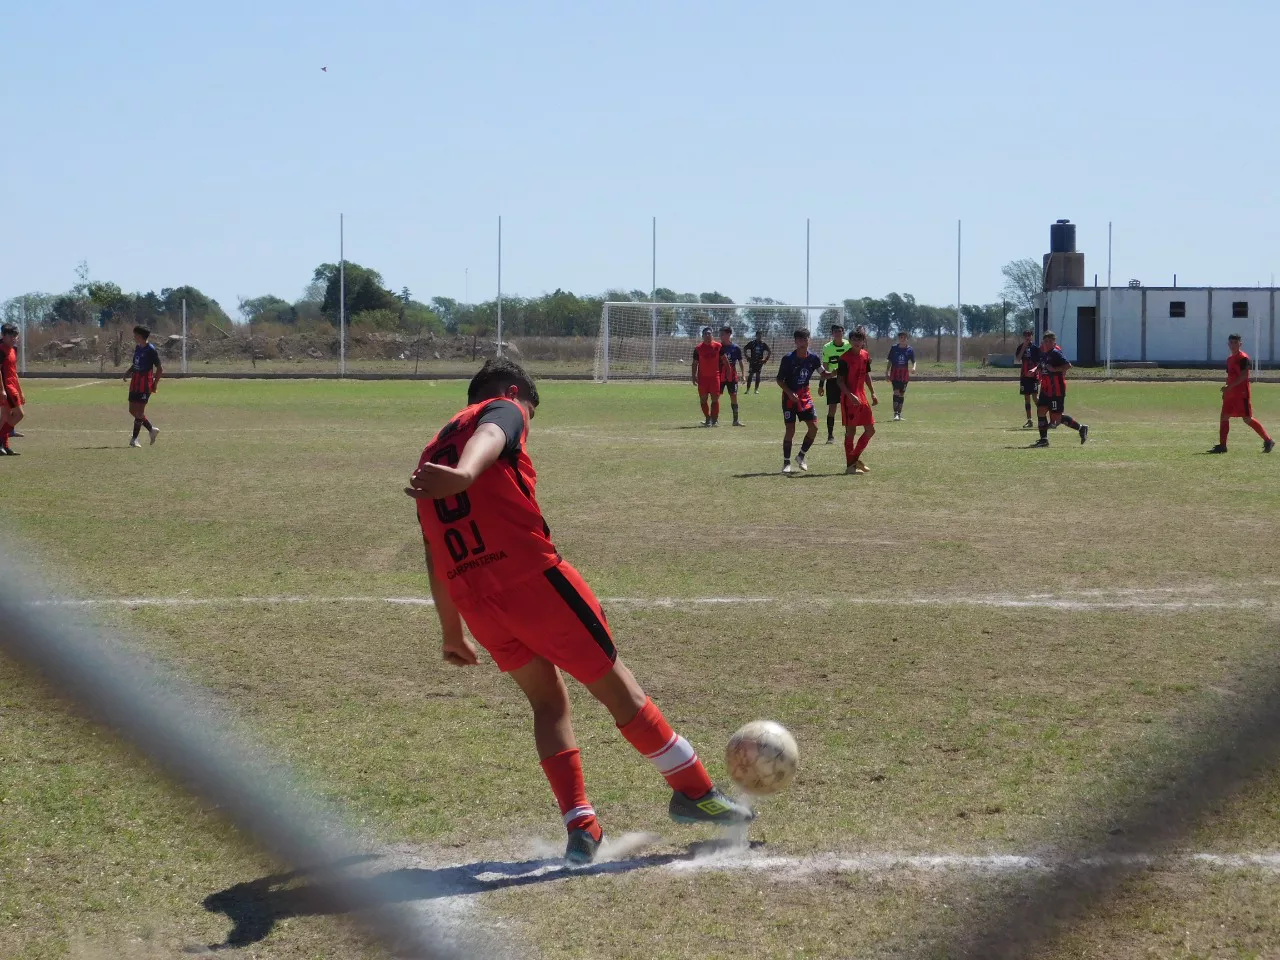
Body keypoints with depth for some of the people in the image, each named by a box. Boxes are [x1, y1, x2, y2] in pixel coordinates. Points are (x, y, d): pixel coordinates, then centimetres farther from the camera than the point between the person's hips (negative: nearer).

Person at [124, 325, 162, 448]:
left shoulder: (151, 350, -12)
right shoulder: (137, 348, 12)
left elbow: (160, 369, -11)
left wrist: (155, 384, -11)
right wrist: (129, 372, 5)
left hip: (145, 382, -9)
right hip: (135, 381, 9)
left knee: (139, 411, -8)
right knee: (132, 410, 9)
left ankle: (135, 438, -3)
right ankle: (152, 430, 23)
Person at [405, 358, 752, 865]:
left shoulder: (433, 454, 25)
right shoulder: (504, 410, 6)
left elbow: (435, 556, 28)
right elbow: (490, 438, -20)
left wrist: (453, 633, 35)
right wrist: (465, 475, -43)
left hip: (476, 602, 6)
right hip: (532, 575, -6)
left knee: (547, 700, 20)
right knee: (616, 685, 7)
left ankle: (580, 826, 7)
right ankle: (695, 792, 19)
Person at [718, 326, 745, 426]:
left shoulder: (736, 348, 0)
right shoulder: (718, 347, 0)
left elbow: (740, 362, 7)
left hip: (732, 376, 0)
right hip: (719, 376, 0)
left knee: (734, 396, 0)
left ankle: (736, 419, 5)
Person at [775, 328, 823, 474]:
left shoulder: (813, 358, -3)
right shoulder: (788, 359, -14)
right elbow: (779, 380, -8)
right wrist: (790, 393, -20)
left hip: (805, 396, 4)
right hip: (790, 397, -4)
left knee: (814, 427, -4)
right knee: (790, 430, -7)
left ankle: (801, 456, 16)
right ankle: (786, 463, 5)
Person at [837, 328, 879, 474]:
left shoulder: (865, 356, 9)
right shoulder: (845, 358, -12)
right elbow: (840, 380, -14)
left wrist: (873, 393, 15)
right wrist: (850, 395, -25)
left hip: (862, 397, 7)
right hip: (849, 399, -7)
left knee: (870, 430, 7)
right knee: (850, 431, -3)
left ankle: (855, 458, 19)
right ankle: (850, 465, 3)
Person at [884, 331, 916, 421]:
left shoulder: (910, 350, 1)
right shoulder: (894, 348, 1)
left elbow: (913, 361, -1)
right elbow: (890, 361, 7)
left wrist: (913, 368, -22)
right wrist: (887, 372, 3)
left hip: (904, 374, 2)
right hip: (895, 373, -2)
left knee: (902, 394, 7)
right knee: (896, 392, -15)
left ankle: (899, 414, 17)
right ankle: (895, 413, -19)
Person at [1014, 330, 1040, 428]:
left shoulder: (1035, 347, -2)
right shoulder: (1021, 347, 9)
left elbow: (1039, 362, -4)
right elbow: (1017, 358, -4)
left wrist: (1035, 369, -22)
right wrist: (1023, 347, -9)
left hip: (1034, 375, -5)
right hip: (1024, 375, 5)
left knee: (1034, 396, -13)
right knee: (1026, 398, 6)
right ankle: (1029, 421, 10)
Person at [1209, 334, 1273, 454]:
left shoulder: (1243, 358, -11)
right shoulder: (1229, 359, 16)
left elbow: (1244, 376, -20)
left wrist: (1229, 387, -23)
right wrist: (1226, 391, 14)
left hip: (1241, 393, -9)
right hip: (1230, 394, 9)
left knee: (1247, 419, -9)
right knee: (1224, 417, 5)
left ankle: (1268, 441, -1)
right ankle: (1222, 446, 7)